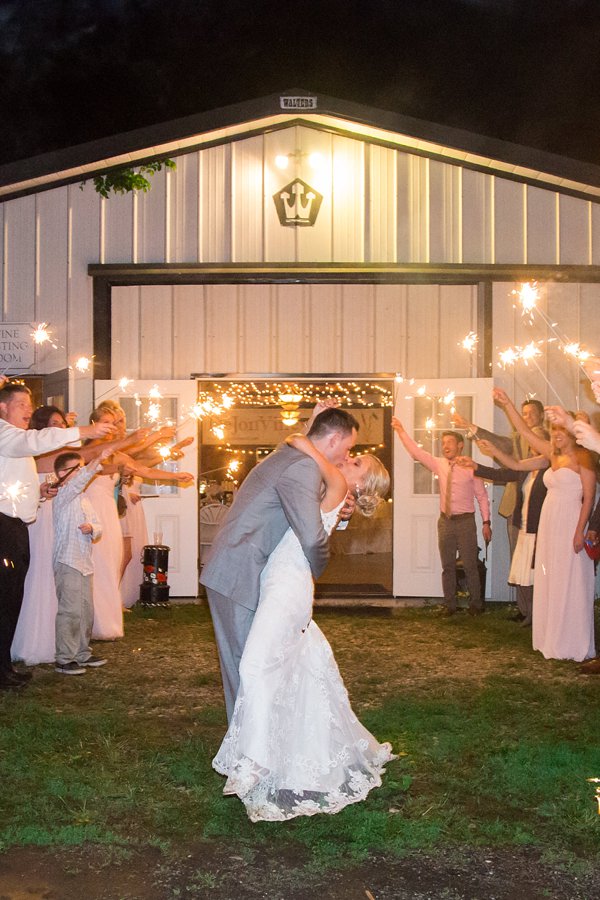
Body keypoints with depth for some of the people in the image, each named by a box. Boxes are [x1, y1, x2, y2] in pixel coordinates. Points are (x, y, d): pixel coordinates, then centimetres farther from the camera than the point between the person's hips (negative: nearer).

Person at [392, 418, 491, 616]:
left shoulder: (470, 468, -6)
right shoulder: (439, 464, 4)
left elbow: (482, 496, -3)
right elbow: (416, 452, 0)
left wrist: (486, 522, -6)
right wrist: (401, 432, -10)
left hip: (465, 521, -4)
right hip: (445, 521, 4)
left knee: (470, 565, 2)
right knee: (447, 566, 10)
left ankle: (475, 604, 16)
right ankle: (449, 604, 19)